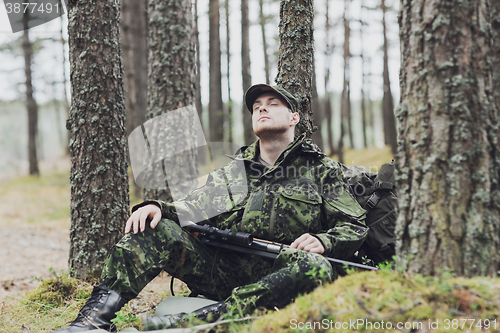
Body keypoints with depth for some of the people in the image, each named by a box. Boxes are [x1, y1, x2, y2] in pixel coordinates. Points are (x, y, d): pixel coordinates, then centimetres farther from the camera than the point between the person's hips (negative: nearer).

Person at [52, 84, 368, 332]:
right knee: (154, 228, -15)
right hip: (220, 267, 3)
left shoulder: (322, 170, 13)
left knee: (318, 269, -38)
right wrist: (157, 207, -8)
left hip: (273, 276, -3)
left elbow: (356, 228, 9)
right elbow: (191, 211, 15)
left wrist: (323, 241, -14)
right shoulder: (231, 173, 23)